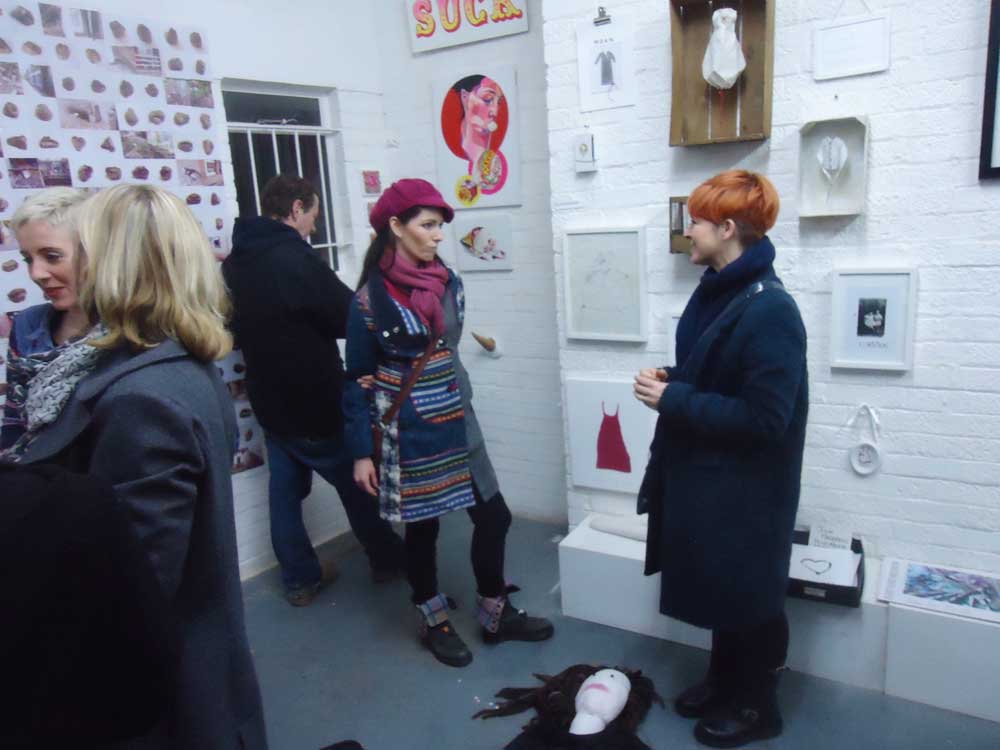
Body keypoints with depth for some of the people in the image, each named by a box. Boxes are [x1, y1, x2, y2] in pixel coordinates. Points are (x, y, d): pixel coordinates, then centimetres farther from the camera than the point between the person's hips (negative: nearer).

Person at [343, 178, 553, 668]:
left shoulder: (448, 283, 2)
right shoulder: (370, 298, -12)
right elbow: (358, 380, -6)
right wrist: (361, 452, -7)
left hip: (456, 423, 5)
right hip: (408, 432, -5)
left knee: (493, 517, 9)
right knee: (422, 527, 10)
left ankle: (496, 616, 30)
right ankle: (434, 623, 33)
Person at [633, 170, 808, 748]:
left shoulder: (769, 310, -24)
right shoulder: (715, 292, 5)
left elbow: (763, 418, -27)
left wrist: (673, 399, -23)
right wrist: (669, 380, -2)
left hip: (745, 488, -9)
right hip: (704, 474, 9)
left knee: (750, 593, 11)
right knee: (718, 585, 22)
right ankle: (724, 682, 43)